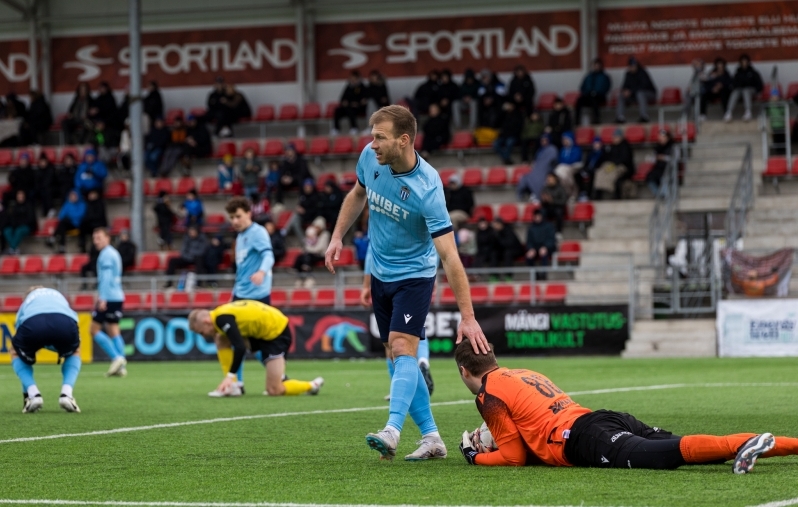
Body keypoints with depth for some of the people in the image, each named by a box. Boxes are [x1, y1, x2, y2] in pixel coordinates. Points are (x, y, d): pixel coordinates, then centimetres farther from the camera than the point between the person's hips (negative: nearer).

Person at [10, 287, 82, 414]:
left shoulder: (26, 302, 43)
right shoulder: (58, 296, 46)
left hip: (32, 323, 0)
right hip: (65, 322, 1)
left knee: (16, 353, 33)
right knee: (75, 352, 35)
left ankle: (33, 394, 11)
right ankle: (66, 394, 11)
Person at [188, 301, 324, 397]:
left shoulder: (222, 319, -22)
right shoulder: (221, 315, 8)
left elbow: (240, 348, -32)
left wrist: (230, 376, -30)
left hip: (277, 332, -10)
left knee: (273, 391, -13)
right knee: (222, 340, 1)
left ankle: (312, 385, 9)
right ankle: (232, 386, -1)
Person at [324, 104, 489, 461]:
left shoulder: (427, 188, -30)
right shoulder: (370, 157, -12)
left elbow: (449, 256, -32)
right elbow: (358, 195, 14)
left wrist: (467, 317, -34)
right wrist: (337, 237, 7)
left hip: (414, 274, -7)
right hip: (381, 272, 7)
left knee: (402, 349, -22)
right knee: (397, 356, 6)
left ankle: (392, 431, -33)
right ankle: (431, 438, 11)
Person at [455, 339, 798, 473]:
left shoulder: (488, 394, 10)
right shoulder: (527, 374, 35)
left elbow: (514, 457, 8)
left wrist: (475, 457, 24)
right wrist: (494, 442, 38)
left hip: (582, 440, -8)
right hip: (607, 418, 8)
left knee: (663, 455, -29)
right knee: (680, 449, -4)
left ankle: (744, 446, -53)